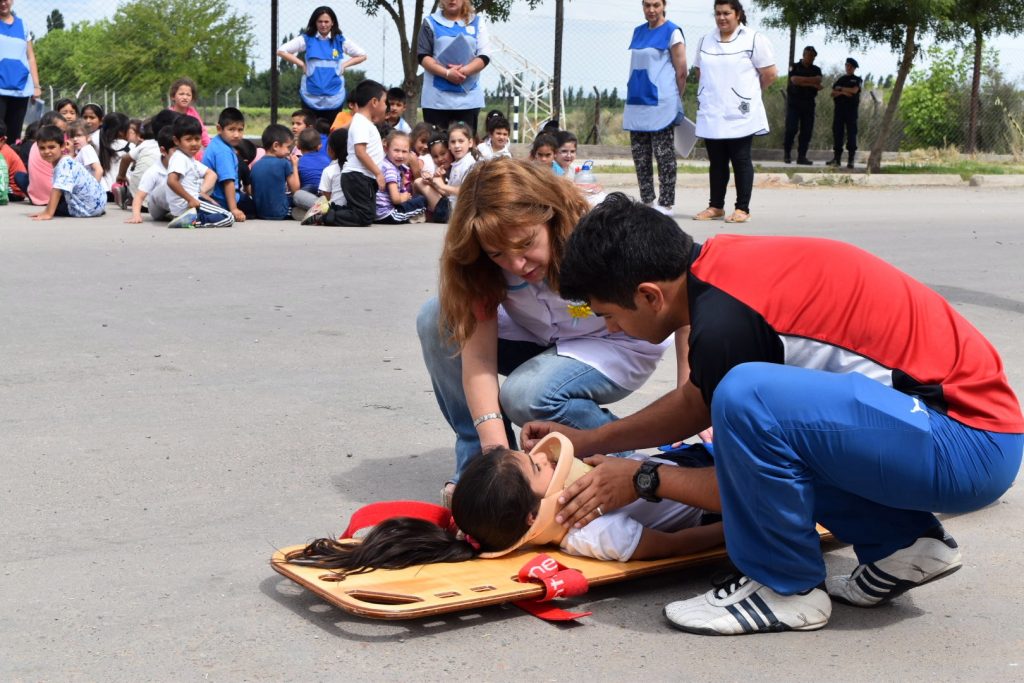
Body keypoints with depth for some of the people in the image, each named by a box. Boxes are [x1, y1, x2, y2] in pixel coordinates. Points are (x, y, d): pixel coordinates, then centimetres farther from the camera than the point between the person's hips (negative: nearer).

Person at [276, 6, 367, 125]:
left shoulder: (340, 41, 6)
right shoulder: (306, 39, 3)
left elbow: (362, 55, 13)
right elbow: (281, 51, 3)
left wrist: (344, 65, 2)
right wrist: (301, 64, -2)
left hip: (334, 96, 1)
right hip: (311, 96, -1)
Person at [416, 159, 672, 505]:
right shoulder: (483, 265, -22)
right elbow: (477, 350, -27)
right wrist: (495, 447, -40)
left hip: (618, 346, -5)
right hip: (544, 340, 5)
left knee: (526, 394, -33)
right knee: (436, 320, -16)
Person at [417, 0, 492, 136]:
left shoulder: (477, 22, 10)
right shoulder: (431, 22, 7)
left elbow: (484, 56, 2)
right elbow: (423, 56, 0)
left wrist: (464, 71, -15)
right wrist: (447, 73, -15)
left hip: (468, 97, 1)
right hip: (437, 97, -1)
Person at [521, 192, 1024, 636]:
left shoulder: (726, 321, -21)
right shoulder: (721, 263, 5)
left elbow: (750, 473, -9)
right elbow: (696, 403, 21)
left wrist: (641, 481, 3)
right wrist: (588, 441, 22)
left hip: (971, 442, -10)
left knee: (747, 397, -27)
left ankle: (786, 588, -4)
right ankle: (901, 544, 13)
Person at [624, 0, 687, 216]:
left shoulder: (672, 32, -5)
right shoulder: (638, 31, 14)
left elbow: (681, 71, -4)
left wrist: (675, 100, 2)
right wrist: (634, 94, 16)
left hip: (660, 103, -6)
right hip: (637, 102, 7)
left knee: (664, 155, -2)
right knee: (640, 155, 8)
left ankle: (666, 204, 3)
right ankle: (647, 202, 16)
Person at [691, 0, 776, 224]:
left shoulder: (754, 40, -4)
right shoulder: (705, 41, 13)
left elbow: (770, 74, -3)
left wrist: (749, 91, 8)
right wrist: (713, 92, 14)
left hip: (739, 114, -5)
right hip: (710, 113, 5)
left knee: (741, 160, -1)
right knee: (716, 161, 9)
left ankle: (742, 208, 2)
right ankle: (716, 206, 15)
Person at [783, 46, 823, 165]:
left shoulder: (816, 69, 14)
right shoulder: (795, 67, 3)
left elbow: (818, 80, -5)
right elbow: (794, 80, -14)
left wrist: (802, 80, -14)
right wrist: (812, 84, -12)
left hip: (808, 103, 4)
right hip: (794, 102, -3)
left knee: (807, 130, -2)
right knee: (791, 128, -9)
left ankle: (802, 156, 0)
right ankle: (787, 154, 2)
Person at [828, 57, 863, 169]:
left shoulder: (857, 80, 7)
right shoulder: (840, 79, 17)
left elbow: (854, 90, -11)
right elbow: (833, 93, 6)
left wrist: (841, 89, -2)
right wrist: (843, 92, -12)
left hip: (851, 109, -4)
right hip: (839, 108, 4)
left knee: (851, 133, -6)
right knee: (837, 132, 0)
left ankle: (851, 159, -7)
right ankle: (837, 158, 4)